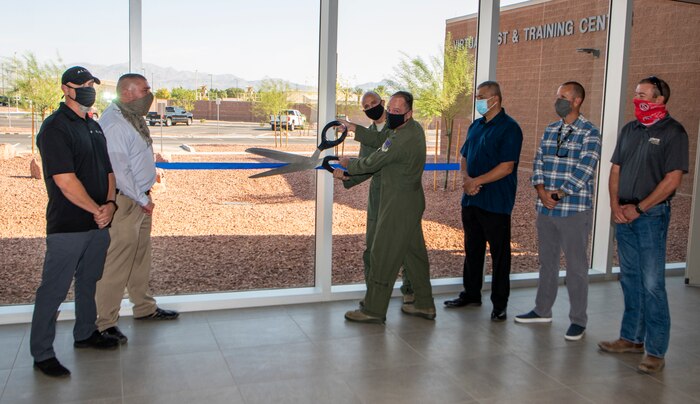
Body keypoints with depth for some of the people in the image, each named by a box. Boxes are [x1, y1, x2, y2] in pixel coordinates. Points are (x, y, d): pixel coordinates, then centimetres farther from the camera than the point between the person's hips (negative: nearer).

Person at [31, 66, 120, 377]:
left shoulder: (94, 127, 13)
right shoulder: (55, 127, -13)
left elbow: (107, 170, 13)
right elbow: (65, 181, -19)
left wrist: (110, 204, -4)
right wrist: (97, 210, -12)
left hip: (98, 223, 8)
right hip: (67, 226, -8)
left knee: (89, 281, 20)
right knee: (53, 290, 1)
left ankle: (85, 333, 36)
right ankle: (42, 354, 11)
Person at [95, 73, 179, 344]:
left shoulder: (133, 119, 13)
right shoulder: (114, 124, -19)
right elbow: (118, 171, -22)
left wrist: (144, 197, 15)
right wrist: (143, 200, -14)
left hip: (140, 201, 10)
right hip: (123, 202, -10)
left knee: (141, 257, 19)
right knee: (117, 263, -5)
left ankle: (144, 308, 33)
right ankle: (105, 322, 5)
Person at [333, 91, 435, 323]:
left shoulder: (400, 140, -24)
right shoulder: (415, 128, 6)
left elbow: (371, 164, -16)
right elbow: (381, 143, 14)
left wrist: (348, 165, 3)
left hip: (398, 206, -10)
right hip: (412, 202, 10)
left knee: (383, 256, -1)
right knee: (414, 252, 17)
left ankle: (374, 310, 8)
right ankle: (424, 305, 27)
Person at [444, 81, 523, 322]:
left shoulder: (509, 128, -10)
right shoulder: (476, 126, 14)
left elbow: (506, 167, -17)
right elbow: (464, 156, 16)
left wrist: (477, 181, -16)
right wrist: (466, 178, -4)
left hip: (496, 202, -8)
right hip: (471, 200, 8)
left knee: (499, 253, 1)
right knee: (472, 249, 16)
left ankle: (500, 303, 10)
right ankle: (471, 294, 29)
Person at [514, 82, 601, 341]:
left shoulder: (589, 133, -7)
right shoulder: (550, 130, 12)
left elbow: (583, 171, -15)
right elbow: (538, 162, 8)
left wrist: (558, 195, -16)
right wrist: (542, 191, -8)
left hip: (574, 210, -6)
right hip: (546, 209, 6)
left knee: (576, 266, 2)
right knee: (547, 262, 16)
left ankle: (578, 320, 13)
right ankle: (542, 310, 29)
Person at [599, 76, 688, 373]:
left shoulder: (673, 132, -7)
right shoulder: (629, 129, 12)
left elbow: (673, 179, -12)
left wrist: (638, 208, -13)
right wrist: (615, 205, 0)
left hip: (652, 215, -6)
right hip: (624, 215, 6)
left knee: (652, 285, -6)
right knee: (630, 279, 13)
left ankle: (655, 351, 1)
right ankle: (632, 338, 24)